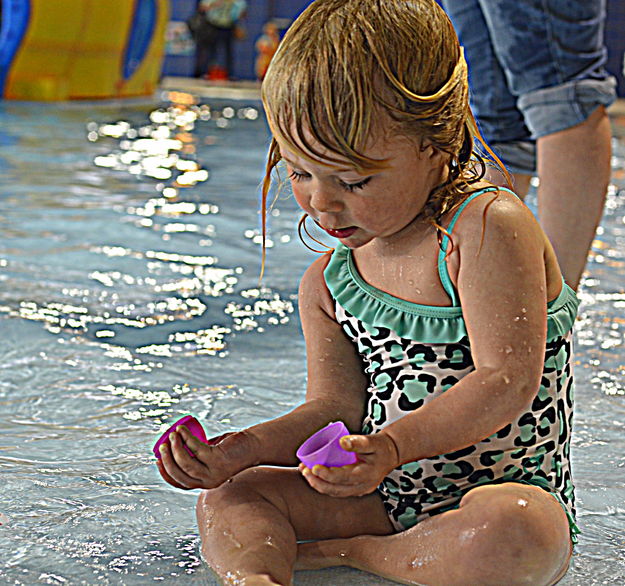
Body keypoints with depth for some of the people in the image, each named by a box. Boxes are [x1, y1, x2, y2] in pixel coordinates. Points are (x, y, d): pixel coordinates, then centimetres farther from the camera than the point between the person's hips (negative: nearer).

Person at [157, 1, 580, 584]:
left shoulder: (489, 229, -17)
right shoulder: (326, 283, 4)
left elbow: (507, 382, -24)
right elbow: (336, 408, 2)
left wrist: (392, 447, -36)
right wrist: (238, 450, -14)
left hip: (507, 488, -6)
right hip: (389, 494, 6)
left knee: (514, 534, -40)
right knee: (231, 496, -1)